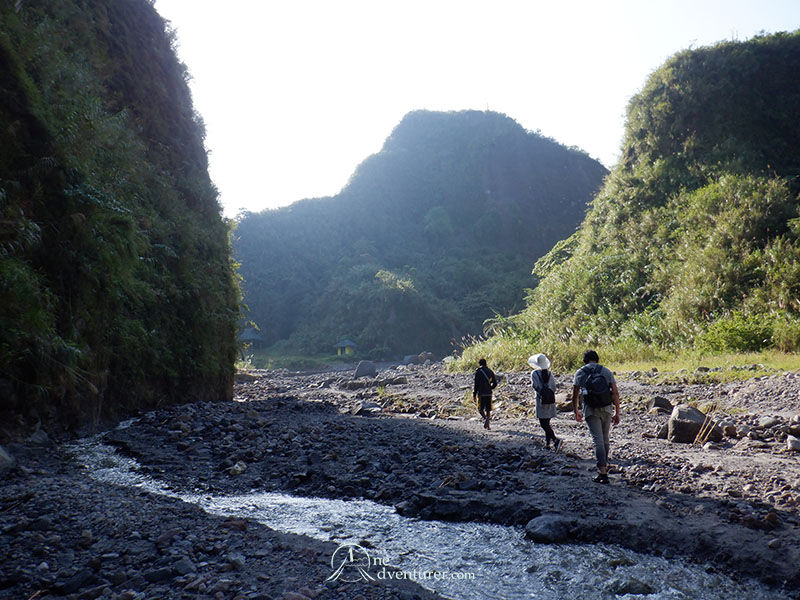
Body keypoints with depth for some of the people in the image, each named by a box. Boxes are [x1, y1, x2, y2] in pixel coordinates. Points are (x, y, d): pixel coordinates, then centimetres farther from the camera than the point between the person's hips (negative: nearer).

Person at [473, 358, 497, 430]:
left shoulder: (478, 372, -4)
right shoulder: (490, 371, 10)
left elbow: (476, 384, -9)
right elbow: (495, 383, 10)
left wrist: (474, 394, -5)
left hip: (481, 394, -4)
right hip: (489, 394, 4)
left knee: (480, 409, 7)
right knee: (488, 410, 9)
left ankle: (486, 418, -21)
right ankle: (487, 425, -2)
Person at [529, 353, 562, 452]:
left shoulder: (534, 373, -8)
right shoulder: (550, 374, 6)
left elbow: (535, 385, -16)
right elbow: (554, 388, 5)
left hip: (541, 400, -6)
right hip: (551, 400, 6)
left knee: (543, 423, -7)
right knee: (547, 422, 18)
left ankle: (556, 440, -22)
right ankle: (547, 441, 21)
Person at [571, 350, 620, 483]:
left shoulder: (580, 373, 3)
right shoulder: (606, 371, 7)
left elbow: (575, 396, 1)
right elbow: (615, 393, 1)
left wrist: (576, 412, 14)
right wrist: (617, 413, 6)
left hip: (591, 411, -2)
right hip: (607, 409, 2)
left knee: (598, 441, -4)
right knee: (605, 439, 19)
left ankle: (603, 473, -11)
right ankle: (604, 466, 33)